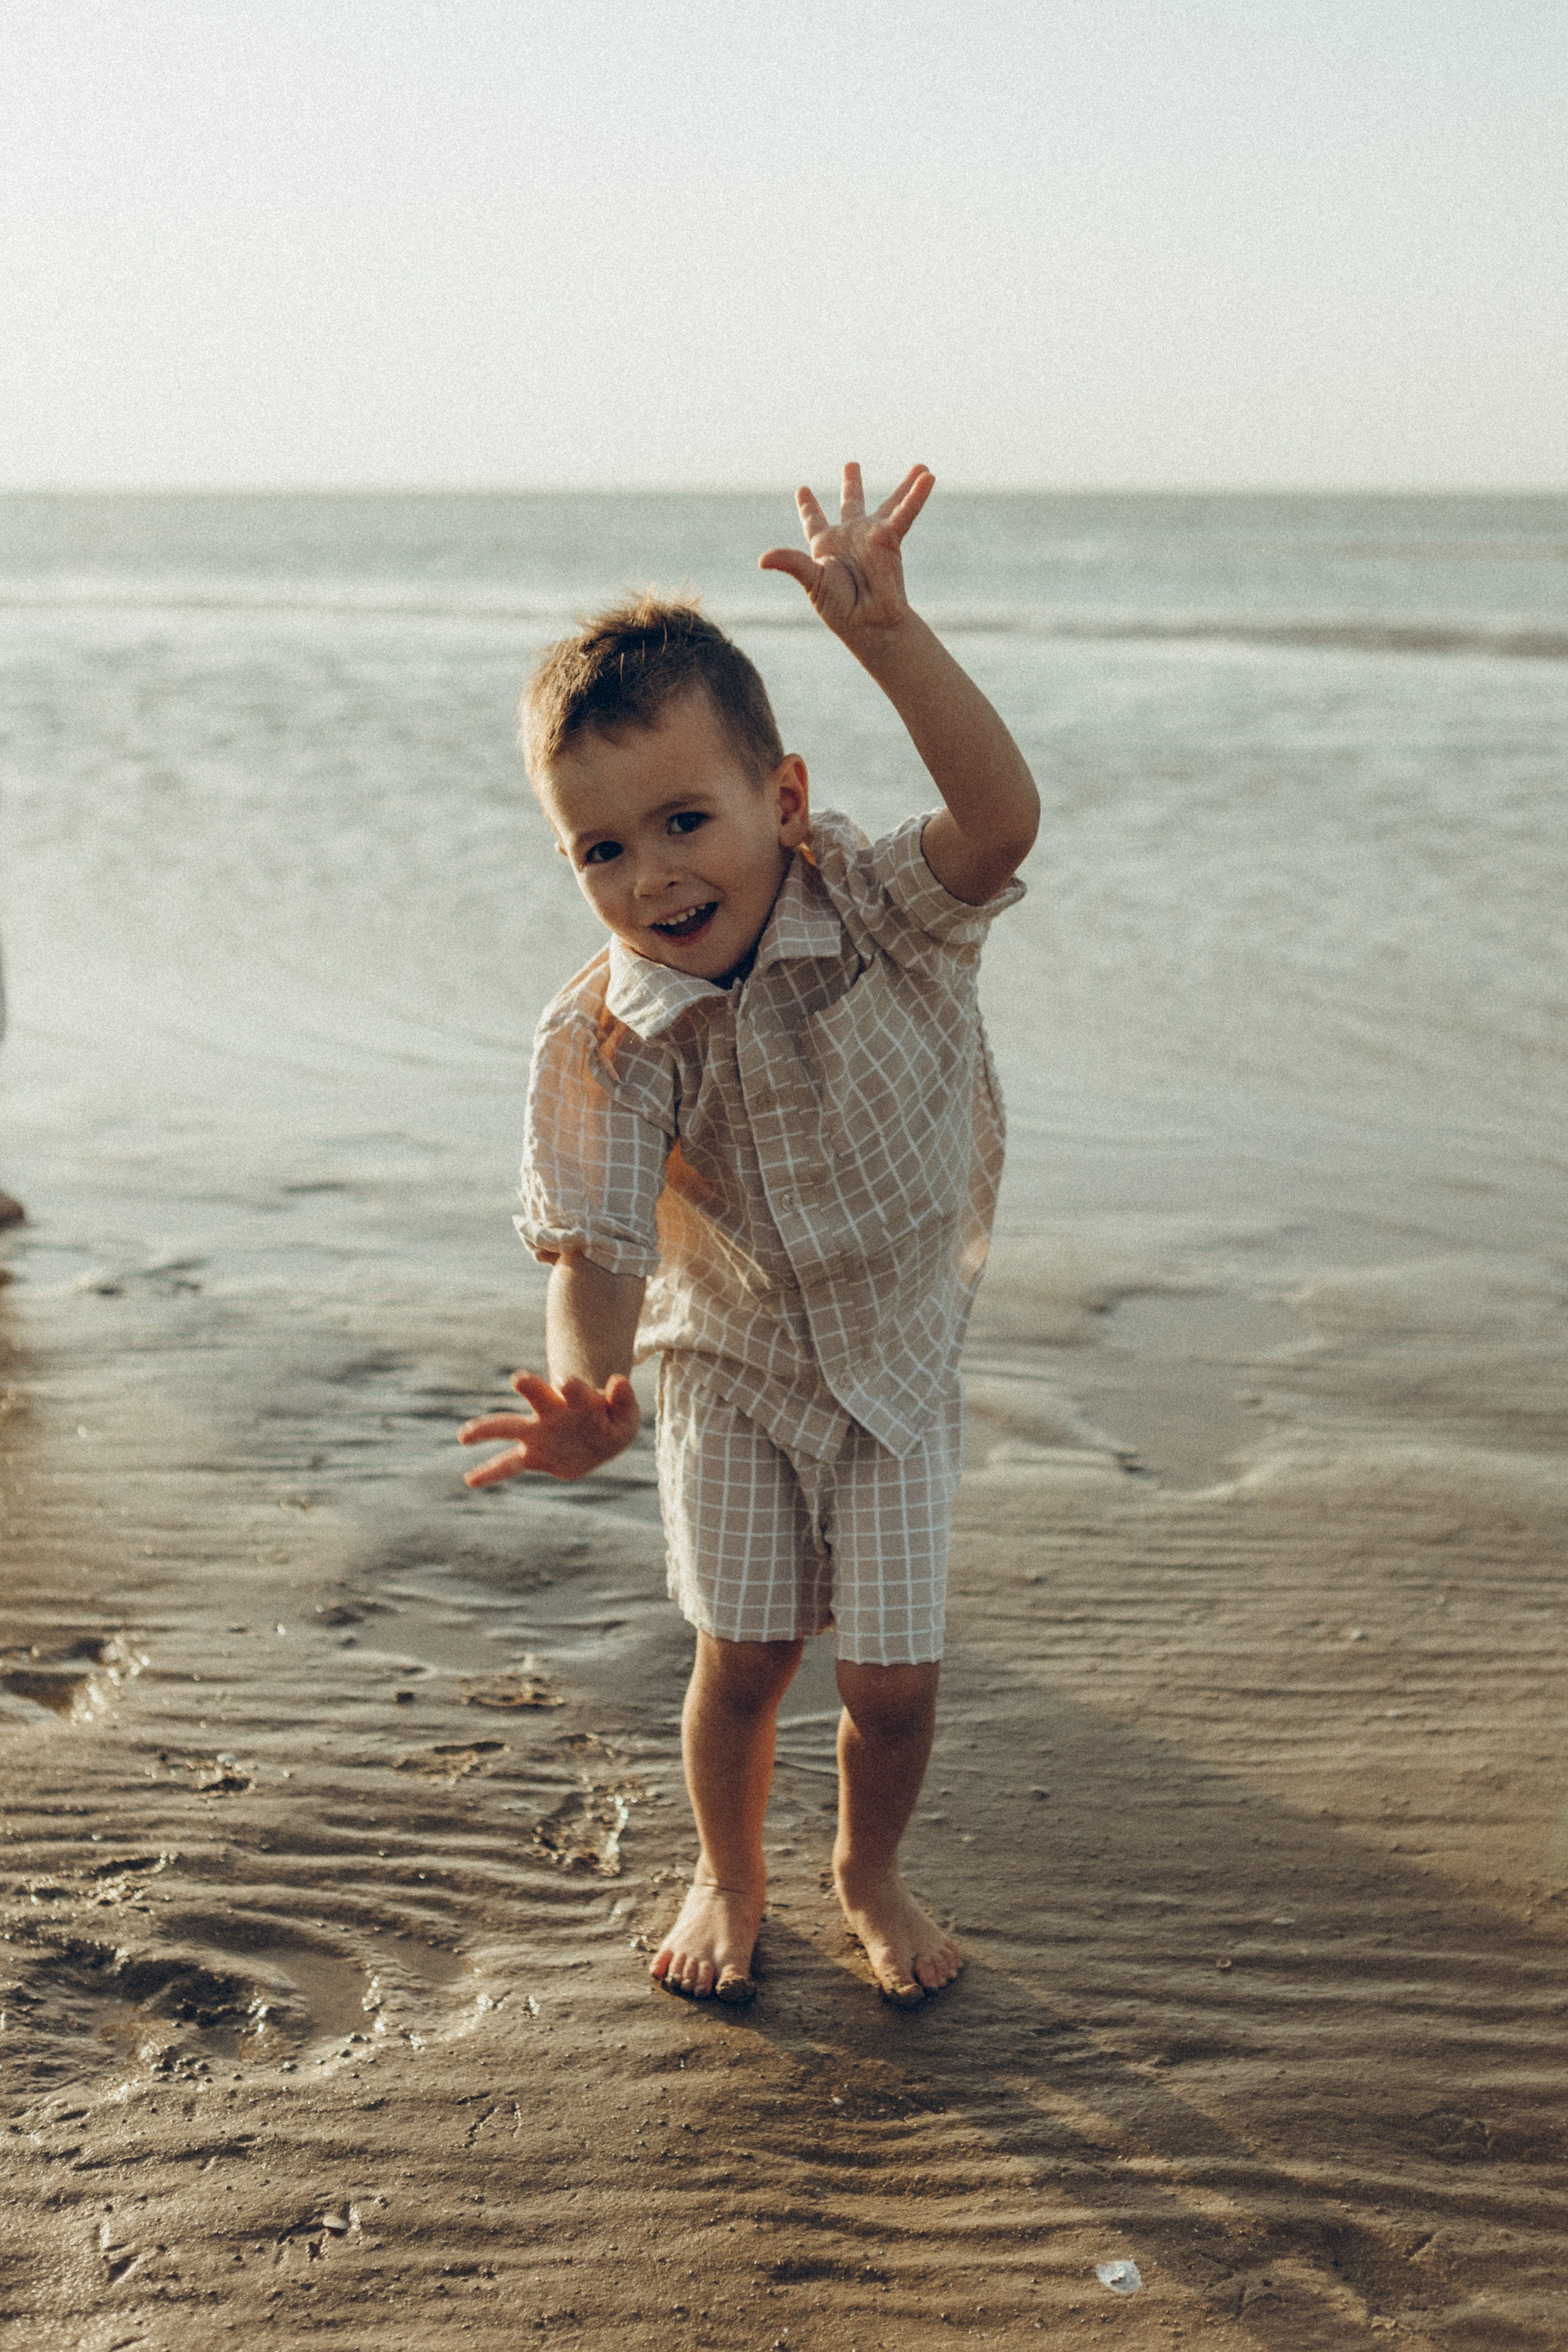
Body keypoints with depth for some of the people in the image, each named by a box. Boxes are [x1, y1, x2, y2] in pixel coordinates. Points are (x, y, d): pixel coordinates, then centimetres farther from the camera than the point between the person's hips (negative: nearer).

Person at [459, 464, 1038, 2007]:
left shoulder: (884, 914, -23)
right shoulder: (602, 1045, -23)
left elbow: (1001, 821, -42)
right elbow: (595, 1249, -27)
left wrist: (888, 635, -53)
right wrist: (586, 1395, -48)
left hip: (898, 1358, 0)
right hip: (729, 1368, 0)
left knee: (894, 1674, 3)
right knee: (742, 1658, 7)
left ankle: (869, 1876, 34)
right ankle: (728, 1878, 37)